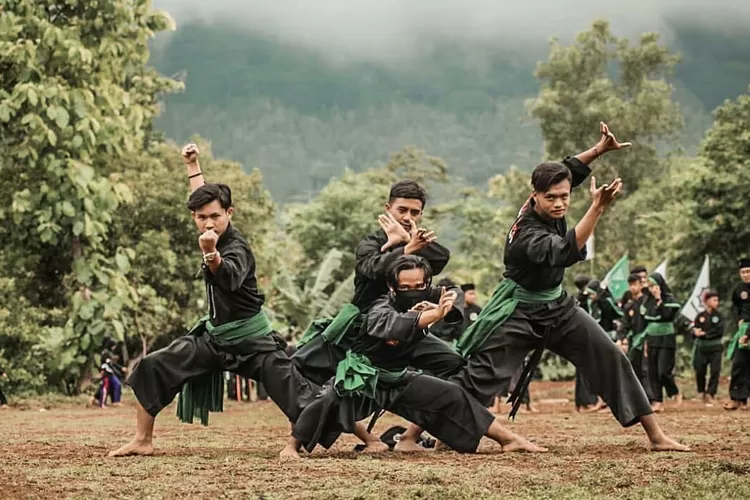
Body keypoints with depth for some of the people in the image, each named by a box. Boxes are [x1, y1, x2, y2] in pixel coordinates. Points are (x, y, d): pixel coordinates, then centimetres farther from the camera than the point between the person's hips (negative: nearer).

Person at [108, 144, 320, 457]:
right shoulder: (216, 237, -1)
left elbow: (229, 277, -47)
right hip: (215, 337, 8)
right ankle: (143, 440, 9)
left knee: (298, 399, -14)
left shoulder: (237, 248, -22)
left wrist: (211, 254, -65)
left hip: (252, 341, -8)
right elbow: (203, 197, 21)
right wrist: (192, 165, 28)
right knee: (151, 369, -1)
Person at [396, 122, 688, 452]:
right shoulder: (528, 235, -31)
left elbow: (567, 171, 8)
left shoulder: (548, 210, -10)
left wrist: (600, 149, -8)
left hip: (556, 307, 8)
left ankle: (655, 434, 8)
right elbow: (567, 252, -48)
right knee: (477, 376, -10)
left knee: (612, 360, 2)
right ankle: (412, 434, -3)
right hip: (520, 313, -8)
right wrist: (598, 208, -55)